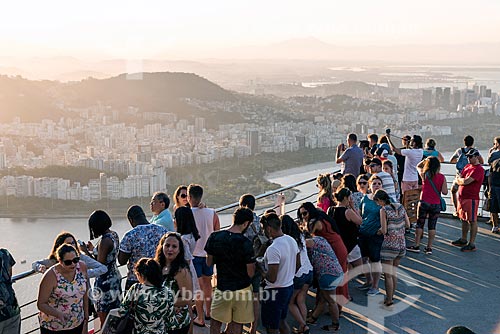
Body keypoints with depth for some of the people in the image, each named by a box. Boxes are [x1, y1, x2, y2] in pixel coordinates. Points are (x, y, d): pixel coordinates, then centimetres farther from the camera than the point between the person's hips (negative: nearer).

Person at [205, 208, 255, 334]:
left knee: (216, 321, 18)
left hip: (222, 287, 3)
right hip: (242, 289, -2)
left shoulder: (214, 237, -9)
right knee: (237, 324, 12)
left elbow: (209, 262, 3)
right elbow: (250, 273, -15)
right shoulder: (245, 243, -20)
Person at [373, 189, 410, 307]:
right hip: (402, 244, 7)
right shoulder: (400, 206, 4)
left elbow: (384, 231, -15)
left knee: (388, 275, 1)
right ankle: (391, 296, 27)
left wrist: (380, 230, 5)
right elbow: (408, 225, 8)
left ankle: (389, 300, 5)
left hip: (390, 245, -7)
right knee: (394, 272, 18)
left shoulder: (383, 210, -13)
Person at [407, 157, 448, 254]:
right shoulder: (442, 177, -5)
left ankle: (417, 246, 11)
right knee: (432, 226, 7)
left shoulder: (424, 175, -5)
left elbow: (418, 166, 16)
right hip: (436, 204, 1)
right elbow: (445, 192, -5)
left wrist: (426, 160, 11)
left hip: (424, 203, -1)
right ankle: (429, 248, 9)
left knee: (419, 224, 9)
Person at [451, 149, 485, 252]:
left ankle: (472, 244, 0)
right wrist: (462, 180, -9)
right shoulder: (467, 166, 15)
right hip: (462, 197, 9)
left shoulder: (479, 169, -14)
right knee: (464, 219, 17)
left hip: (471, 198, -9)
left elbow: (466, 181, -22)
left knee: (472, 221, -3)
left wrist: (459, 180, -1)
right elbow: (458, 179, 13)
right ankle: (463, 240, 30)